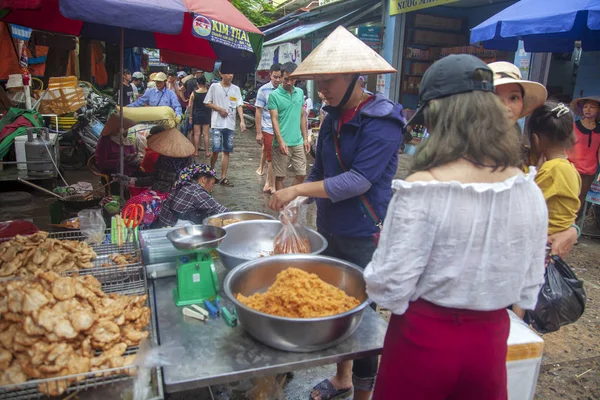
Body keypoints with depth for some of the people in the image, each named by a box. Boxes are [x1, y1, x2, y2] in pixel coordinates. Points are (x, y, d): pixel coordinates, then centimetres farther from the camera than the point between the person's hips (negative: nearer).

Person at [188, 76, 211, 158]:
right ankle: (206, 152, 8)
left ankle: (196, 151, 10)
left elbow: (190, 106, -3)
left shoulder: (193, 93, -5)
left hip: (196, 115, 0)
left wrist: (190, 115, 6)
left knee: (196, 134, 6)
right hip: (206, 115, 0)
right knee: (205, 134, 5)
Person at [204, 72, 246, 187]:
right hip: (217, 124, -3)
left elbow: (239, 105, 1)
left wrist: (242, 121, -12)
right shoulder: (214, 87, 0)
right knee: (216, 150, -9)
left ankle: (223, 177, 12)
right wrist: (219, 109, -10)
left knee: (227, 151, 5)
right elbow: (207, 103, 4)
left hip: (230, 125, 3)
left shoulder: (236, 89, 7)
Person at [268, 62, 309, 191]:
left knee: (301, 174, 9)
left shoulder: (300, 92, 9)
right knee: (280, 176, 4)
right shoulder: (274, 95, -6)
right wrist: (281, 142, -20)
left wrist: (305, 139, 12)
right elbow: (274, 120, -11)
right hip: (282, 143, -5)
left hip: (298, 142, 5)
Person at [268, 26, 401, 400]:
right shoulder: (333, 117, 6)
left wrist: (298, 189, -25)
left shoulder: (382, 121, -17)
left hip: (364, 236, -7)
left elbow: (359, 181, -26)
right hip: (330, 229, 8)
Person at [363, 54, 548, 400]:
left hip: (424, 336, -3)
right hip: (490, 339, 4)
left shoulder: (421, 189, -24)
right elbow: (529, 291, 2)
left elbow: (390, 287, -20)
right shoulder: (530, 190, -8)